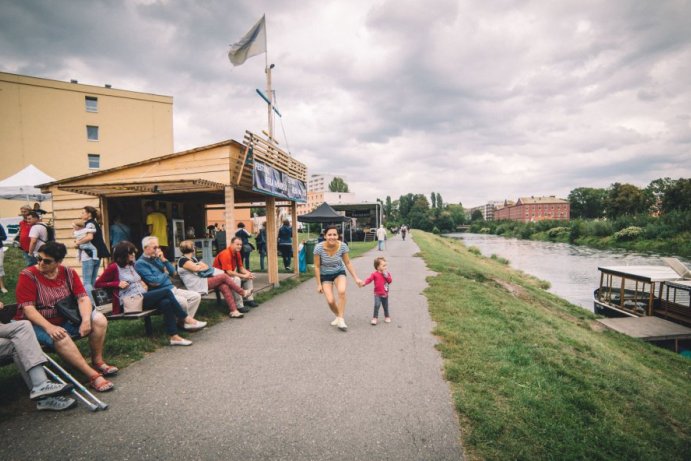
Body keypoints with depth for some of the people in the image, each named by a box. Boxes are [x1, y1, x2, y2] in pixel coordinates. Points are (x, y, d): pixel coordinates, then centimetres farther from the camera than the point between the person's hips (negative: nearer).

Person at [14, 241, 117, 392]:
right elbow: (28, 308, -18)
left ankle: (98, 361, -4)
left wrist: (86, 320, -25)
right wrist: (49, 327, -32)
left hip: (65, 320, 4)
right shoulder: (28, 276, -11)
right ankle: (93, 376, -32)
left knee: (99, 319, -17)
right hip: (37, 325, -4)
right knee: (61, 338, -35)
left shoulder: (69, 273, 0)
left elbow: (83, 298, -7)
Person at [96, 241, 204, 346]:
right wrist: (117, 284, -13)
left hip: (143, 298, 7)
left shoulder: (131, 266, 21)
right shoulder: (114, 268, -1)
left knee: (166, 302, -25)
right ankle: (187, 320, -21)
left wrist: (142, 283, 14)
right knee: (166, 292, -24)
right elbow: (98, 284, -1)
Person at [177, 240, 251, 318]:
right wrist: (203, 266, 2)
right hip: (197, 286, -9)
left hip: (202, 282, 9)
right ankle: (243, 292, 0)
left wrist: (201, 266, -5)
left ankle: (233, 311, -18)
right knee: (224, 276, -15)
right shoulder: (183, 260, -9)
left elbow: (206, 266, 15)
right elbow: (197, 268, -18)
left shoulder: (193, 259, 20)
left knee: (224, 286, -15)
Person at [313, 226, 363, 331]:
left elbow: (348, 263, -6)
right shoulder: (319, 247, -25)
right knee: (330, 301, -12)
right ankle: (338, 316, 21)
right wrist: (319, 284, -11)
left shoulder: (342, 246, -21)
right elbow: (317, 266, -14)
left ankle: (341, 319, -12)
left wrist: (356, 278, -8)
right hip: (325, 275, 0)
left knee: (342, 291, -29)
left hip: (339, 272, 1)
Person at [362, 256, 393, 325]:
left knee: (386, 306, 16)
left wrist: (386, 275, -20)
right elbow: (369, 279, -19)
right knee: (377, 305, -18)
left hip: (385, 294, 4)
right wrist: (364, 283, -36)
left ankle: (387, 317, 37)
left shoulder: (387, 273, 2)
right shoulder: (375, 274, -9)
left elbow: (390, 281, -6)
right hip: (378, 294, -4)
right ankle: (375, 318, -4)